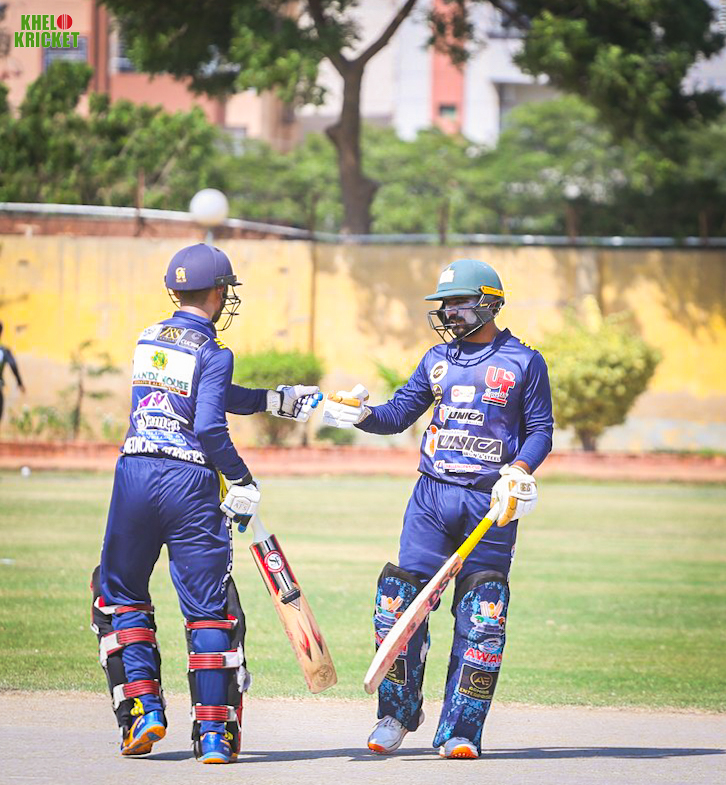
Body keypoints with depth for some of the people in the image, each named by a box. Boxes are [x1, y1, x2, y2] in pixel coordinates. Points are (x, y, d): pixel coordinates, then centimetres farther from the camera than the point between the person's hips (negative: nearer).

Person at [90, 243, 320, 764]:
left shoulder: (149, 339, 15)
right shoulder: (213, 353, -5)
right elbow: (210, 425, -16)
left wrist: (274, 400, 27)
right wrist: (242, 481, -5)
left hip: (135, 474, 4)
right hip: (191, 482, -4)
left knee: (120, 592, 19)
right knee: (209, 608, 3)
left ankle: (142, 710, 6)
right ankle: (216, 734, 1)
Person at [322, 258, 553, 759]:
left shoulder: (524, 362, 2)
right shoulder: (439, 360, 14)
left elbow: (540, 429, 1)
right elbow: (398, 415, 13)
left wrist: (519, 470, -16)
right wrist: (360, 414, -6)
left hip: (491, 502, -3)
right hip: (433, 493, 3)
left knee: (481, 618, -6)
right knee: (401, 600, -5)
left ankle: (460, 731, -1)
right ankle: (398, 714, 11)